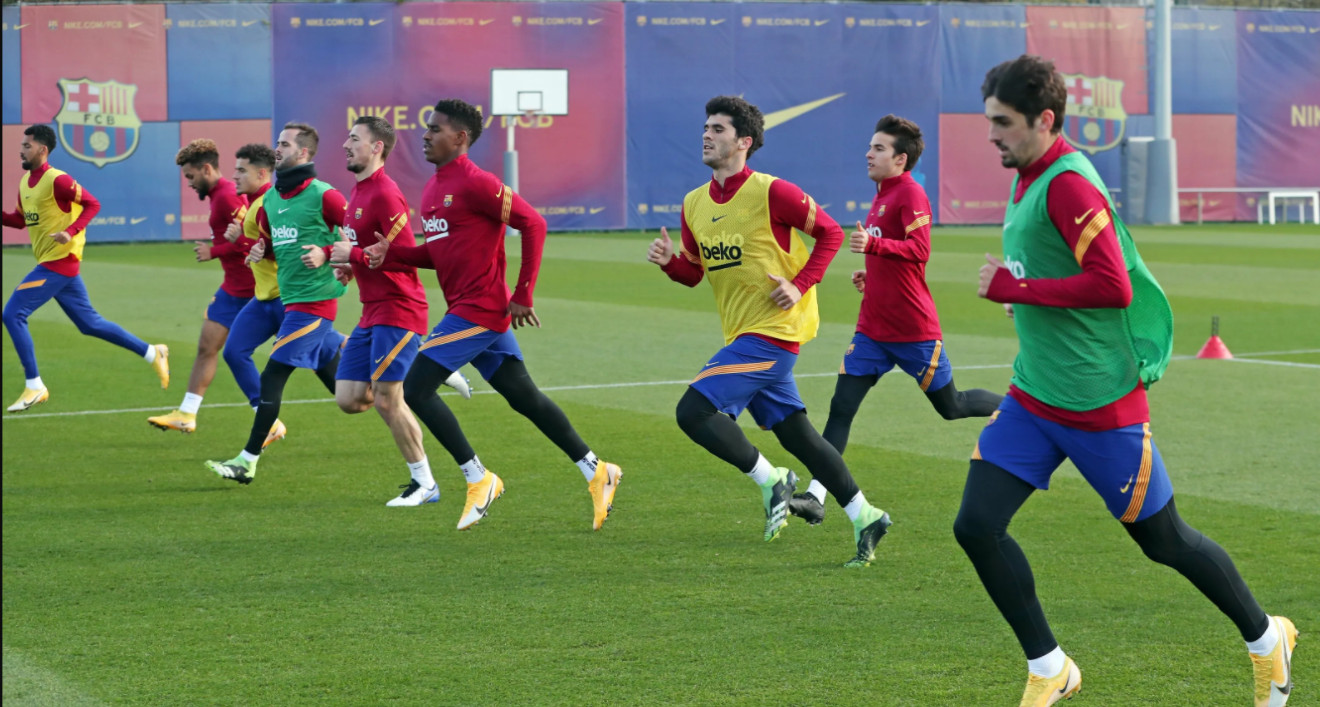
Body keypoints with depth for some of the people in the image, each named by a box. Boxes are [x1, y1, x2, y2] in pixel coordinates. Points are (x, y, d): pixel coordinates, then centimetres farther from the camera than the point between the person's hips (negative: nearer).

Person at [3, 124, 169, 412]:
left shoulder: (57, 181, -15)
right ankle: (152, 353, 22)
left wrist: (70, 232, -24)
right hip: (50, 263, 9)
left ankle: (34, 386, -7)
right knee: (90, 323, 14)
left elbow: (92, 204, -13)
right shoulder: (25, 182, 11)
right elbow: (20, 219, 20)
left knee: (13, 313, -12)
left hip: (59, 262, -9)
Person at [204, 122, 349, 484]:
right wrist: (259, 249, 6)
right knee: (336, 378, 12)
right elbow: (268, 238, 27)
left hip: (313, 300, -9)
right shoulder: (271, 198, 13)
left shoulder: (322, 196, -12)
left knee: (273, 376, -9)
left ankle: (248, 461, -5)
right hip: (290, 299, 9)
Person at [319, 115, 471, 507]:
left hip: (397, 309, -10)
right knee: (349, 398, 5)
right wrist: (328, 254, 10)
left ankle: (424, 484, 3)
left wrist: (352, 255, -18)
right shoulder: (358, 192, 15)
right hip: (372, 311, 10)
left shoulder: (385, 195, -16)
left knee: (386, 400, -9)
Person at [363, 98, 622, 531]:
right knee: (523, 397, 11)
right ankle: (596, 471, 17)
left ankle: (478, 479, -4)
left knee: (415, 389, -11)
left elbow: (533, 225, -16)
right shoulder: (434, 188, 15)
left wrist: (523, 296, -15)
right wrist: (392, 253, 6)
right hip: (467, 311, 9)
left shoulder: (474, 184, -14)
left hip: (479, 309, -9)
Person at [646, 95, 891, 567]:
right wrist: (668, 261, -4)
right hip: (743, 335, 8)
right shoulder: (694, 204, 8)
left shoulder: (771, 193, -13)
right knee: (794, 432, 12)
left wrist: (800, 285, -15)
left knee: (694, 410, -16)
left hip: (771, 331, -8)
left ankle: (770, 481, 0)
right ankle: (863, 516, 21)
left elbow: (830, 232, -5)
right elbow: (695, 272, 17)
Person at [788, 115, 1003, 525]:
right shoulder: (882, 196, 14)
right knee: (841, 407, -5)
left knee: (951, 407, 8)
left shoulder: (910, 194, -13)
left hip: (913, 330, -8)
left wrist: (873, 245, -39)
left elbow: (919, 250, -27)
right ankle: (816, 497, -10)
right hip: (872, 329, 8)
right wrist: (871, 276, 13)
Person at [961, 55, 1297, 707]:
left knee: (1164, 540, 7)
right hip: (1033, 395, 9)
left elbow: (1113, 286, -28)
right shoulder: (1029, 180, 9)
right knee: (977, 526, -4)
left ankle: (1267, 638, 30)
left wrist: (1011, 287, -22)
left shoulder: (1067, 185, -20)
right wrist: (1018, 294, 10)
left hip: (1099, 403, -8)